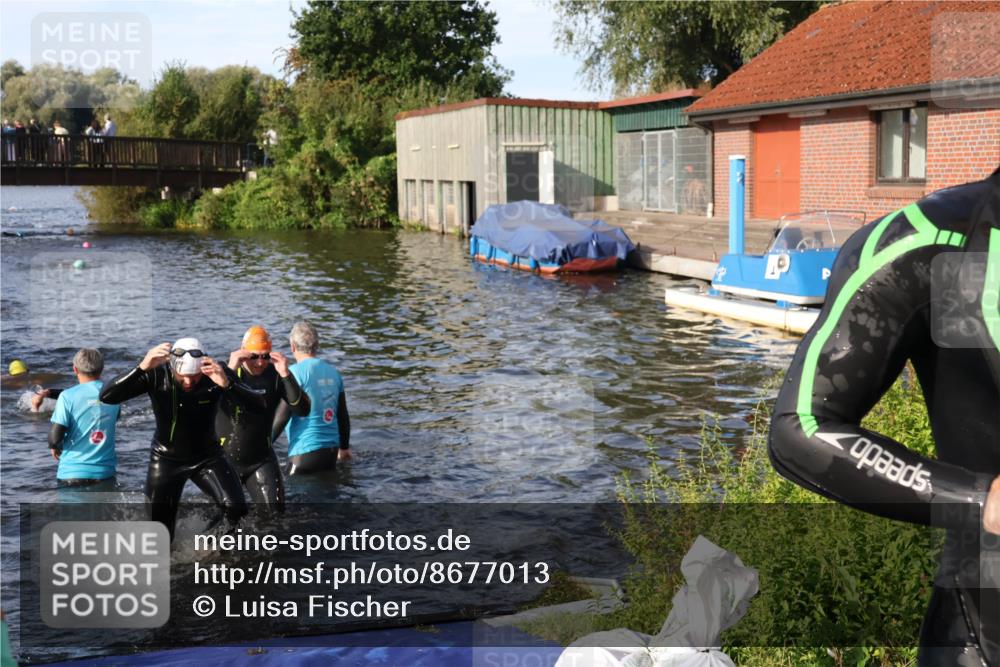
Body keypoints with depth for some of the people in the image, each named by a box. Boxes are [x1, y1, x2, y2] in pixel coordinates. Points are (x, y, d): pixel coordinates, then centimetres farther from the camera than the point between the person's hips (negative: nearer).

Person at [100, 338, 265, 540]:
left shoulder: (217, 373, -22)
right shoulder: (156, 375, -22)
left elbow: (258, 405, -30)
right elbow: (106, 397, -30)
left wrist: (227, 384, -48)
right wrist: (141, 368, -45)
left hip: (207, 457, 0)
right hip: (166, 459, 0)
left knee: (236, 510, -22)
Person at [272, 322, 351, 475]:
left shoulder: (296, 372, -10)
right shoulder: (333, 372, 9)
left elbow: (282, 416, -14)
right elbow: (343, 415, 15)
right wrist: (344, 447, 26)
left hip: (305, 452, -7)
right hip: (332, 450, 7)